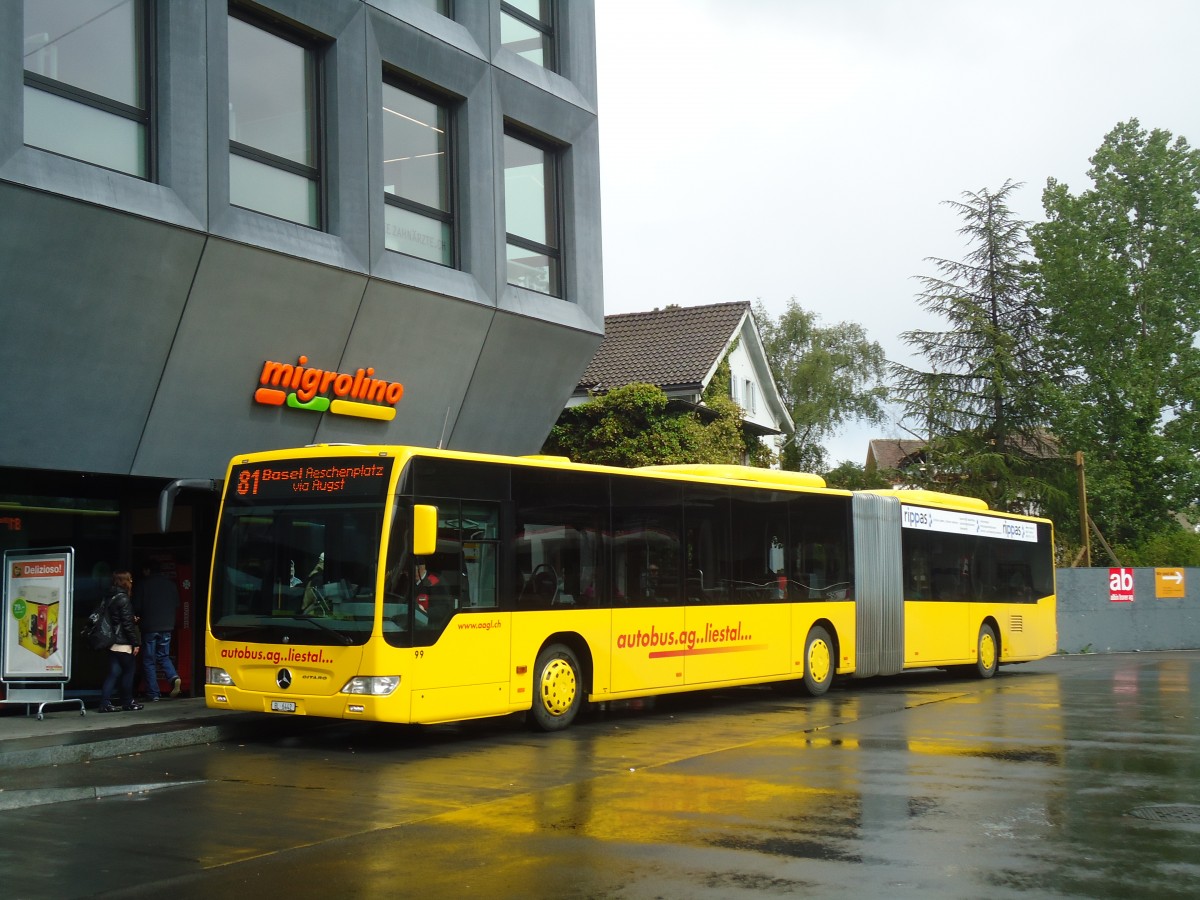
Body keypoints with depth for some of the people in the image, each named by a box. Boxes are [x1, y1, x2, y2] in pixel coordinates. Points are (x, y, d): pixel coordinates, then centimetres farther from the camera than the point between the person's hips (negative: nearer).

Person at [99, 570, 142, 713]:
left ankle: (105, 703, 1)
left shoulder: (109, 597, 11)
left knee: (114, 672, 8)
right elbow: (128, 624, -16)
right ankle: (128, 703, 12)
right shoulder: (124, 599, -14)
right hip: (124, 643, -8)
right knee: (129, 671, 5)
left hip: (112, 642, 8)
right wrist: (136, 643, -12)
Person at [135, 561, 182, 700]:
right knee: (163, 656, 19)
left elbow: (137, 607, -6)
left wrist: (139, 618, 15)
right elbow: (177, 606, 11)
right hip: (167, 627, 4)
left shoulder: (145, 585, -8)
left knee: (149, 660, 5)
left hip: (149, 627, -4)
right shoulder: (171, 584, 5)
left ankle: (153, 694, 2)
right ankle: (174, 677, -8)